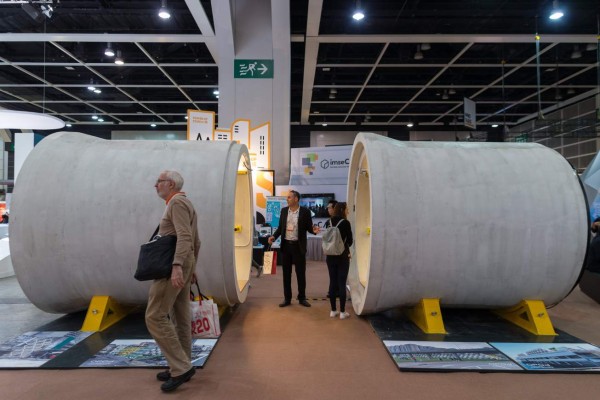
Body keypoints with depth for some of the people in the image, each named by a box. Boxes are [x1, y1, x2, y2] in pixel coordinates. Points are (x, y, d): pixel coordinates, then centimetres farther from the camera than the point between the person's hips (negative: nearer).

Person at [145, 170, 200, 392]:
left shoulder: (177, 202, -11)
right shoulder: (185, 204, 19)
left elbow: (184, 236, -25)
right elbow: (196, 242, 21)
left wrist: (176, 266, -33)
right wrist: (191, 267, 25)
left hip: (173, 264, -10)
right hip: (183, 264, 10)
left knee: (155, 316, -8)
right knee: (181, 318, 11)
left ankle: (181, 367, -5)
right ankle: (182, 366, 19)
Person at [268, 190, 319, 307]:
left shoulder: (305, 211, -5)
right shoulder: (284, 210, 5)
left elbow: (309, 227, -1)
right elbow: (280, 227, 10)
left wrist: (314, 230, -23)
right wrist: (274, 236, -5)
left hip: (298, 246, -3)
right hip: (286, 245, 3)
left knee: (301, 273, 6)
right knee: (286, 273, 9)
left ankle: (302, 298, 20)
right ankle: (287, 298, 20)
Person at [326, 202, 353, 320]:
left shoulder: (330, 222, 3)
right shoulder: (345, 223, -12)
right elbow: (350, 241, -5)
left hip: (330, 256, 5)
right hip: (342, 256, -5)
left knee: (332, 282, 9)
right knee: (342, 283, 1)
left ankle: (333, 311, 16)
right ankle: (342, 312, 7)